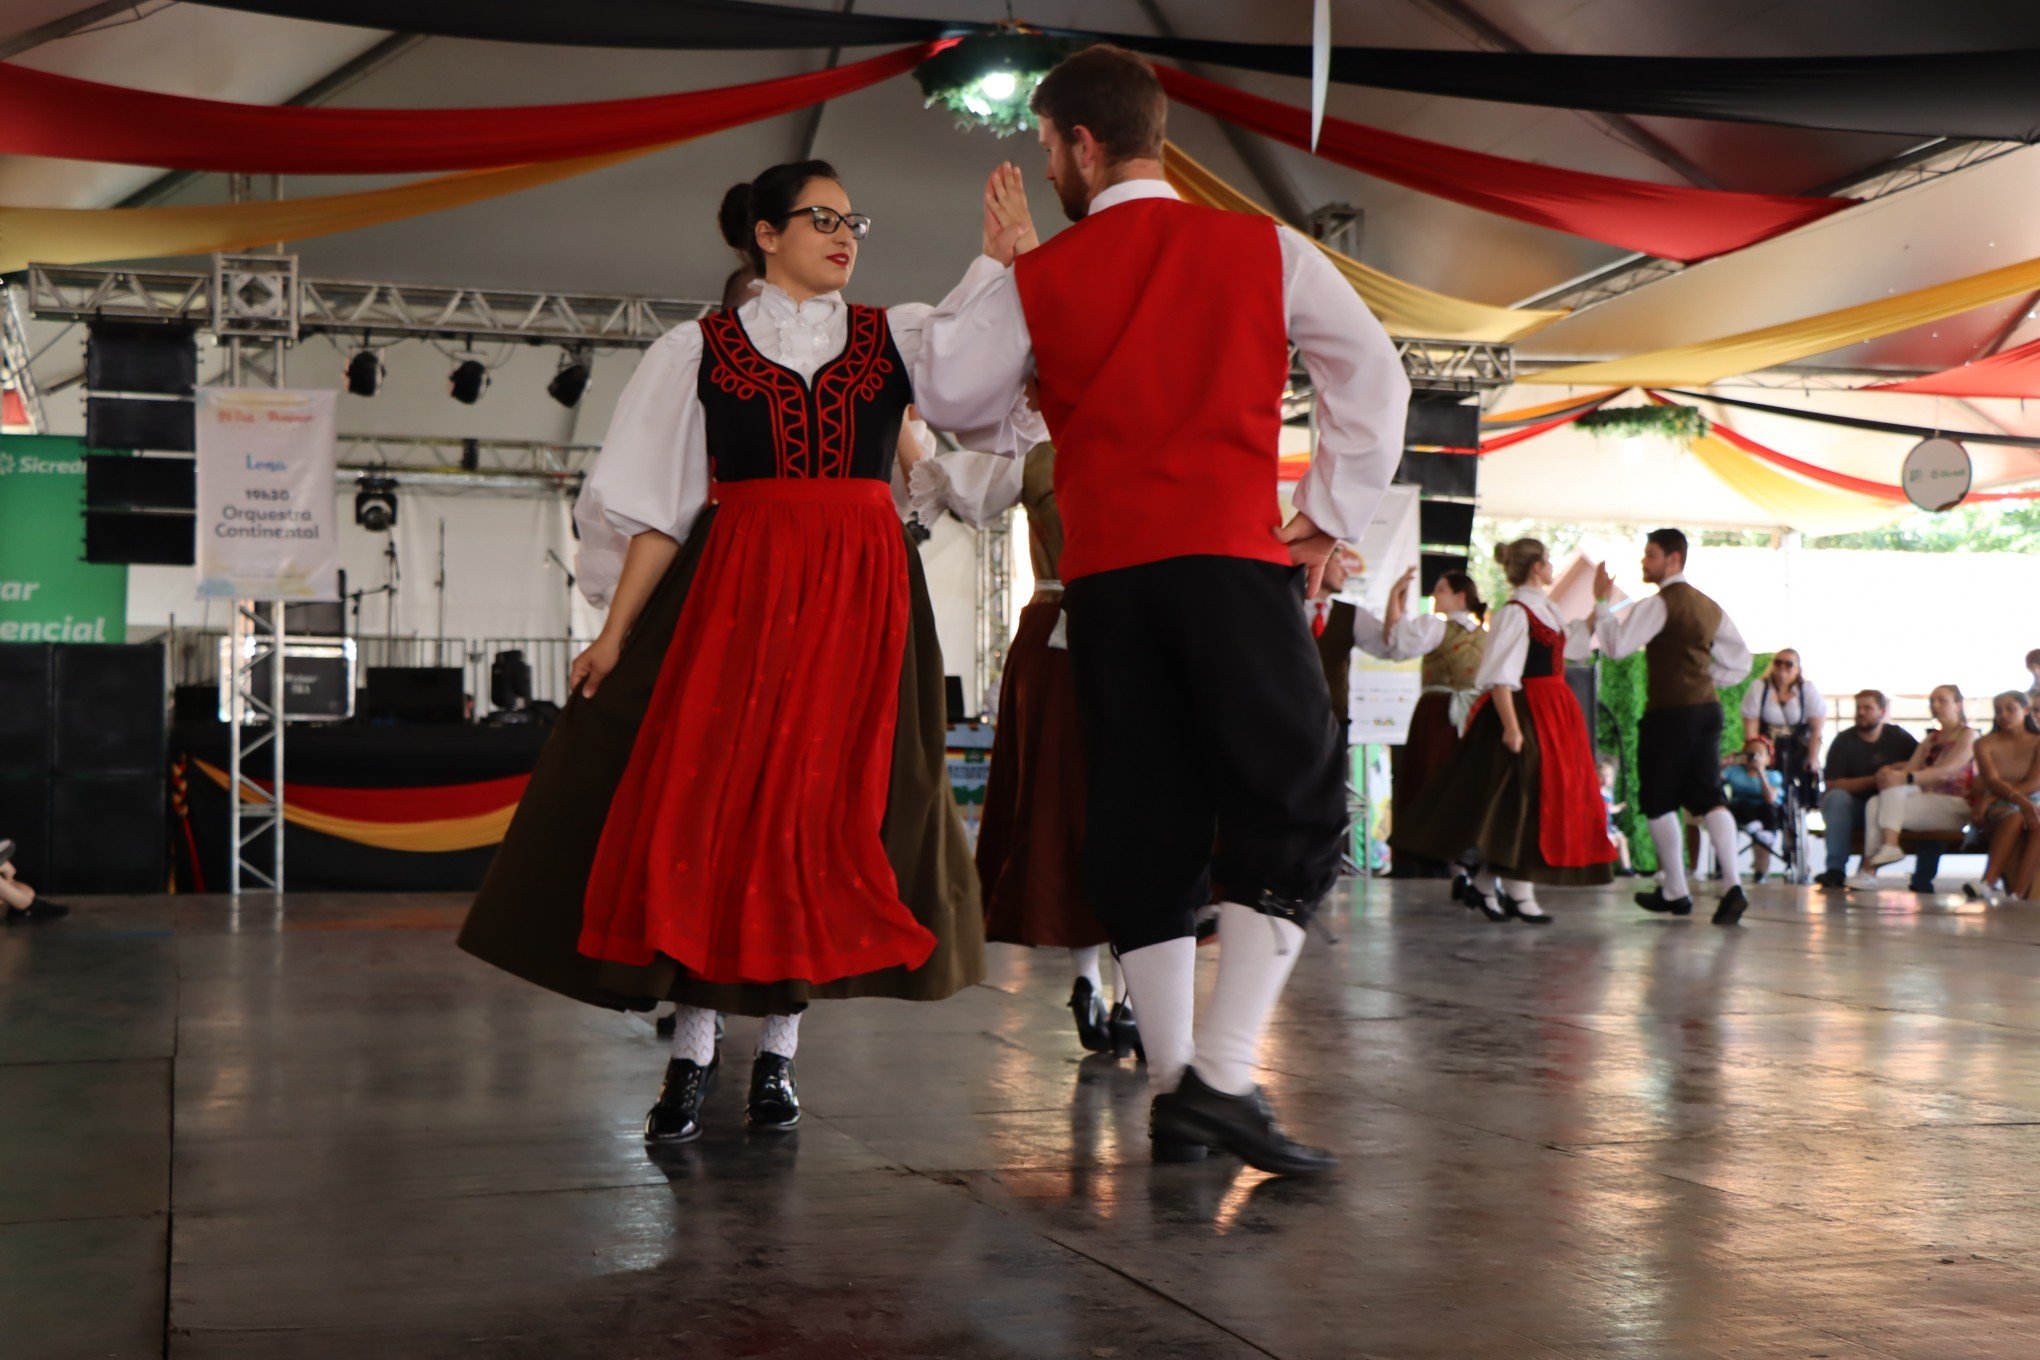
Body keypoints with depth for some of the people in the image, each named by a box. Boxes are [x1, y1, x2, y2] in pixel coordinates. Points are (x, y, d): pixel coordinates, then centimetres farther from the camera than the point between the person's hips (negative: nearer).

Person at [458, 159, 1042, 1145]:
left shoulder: (897, 338, 12)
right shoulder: (701, 350, 8)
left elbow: (1011, 383, -3)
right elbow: (660, 506, 5)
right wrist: (614, 636, 1)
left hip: (863, 598, 1)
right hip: (734, 591, -1)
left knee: (824, 807, 0)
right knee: (705, 797, -6)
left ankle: (778, 1052, 11)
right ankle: (692, 1052, 5)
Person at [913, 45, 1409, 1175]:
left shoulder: (1036, 277, 7)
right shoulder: (1265, 251, 7)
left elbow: (945, 394, 17)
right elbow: (1375, 380, 4)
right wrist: (1327, 522, 7)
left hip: (1104, 577, 3)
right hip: (1234, 561, -2)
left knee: (1143, 826, 8)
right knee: (1292, 808, -1)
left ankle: (1173, 1089, 9)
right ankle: (1224, 1075, -12)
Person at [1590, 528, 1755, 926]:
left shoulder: (1659, 604, -11)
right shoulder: (1709, 607, 16)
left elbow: (1617, 647, -19)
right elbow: (1739, 661, 20)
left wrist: (1602, 602, -10)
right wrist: (1705, 677, 16)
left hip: (1670, 712, -7)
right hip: (1708, 707, 7)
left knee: (1657, 802, 7)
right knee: (1709, 797, 4)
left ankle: (1675, 890, 13)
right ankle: (1733, 885, -12)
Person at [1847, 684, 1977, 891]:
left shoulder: (1967, 735, 2)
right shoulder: (1932, 739, 24)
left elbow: (1946, 771, -15)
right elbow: (1910, 768, 11)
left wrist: (1904, 778, -26)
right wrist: (1890, 772, -14)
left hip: (1956, 808, -6)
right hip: (1929, 801, 6)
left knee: (1895, 789, -27)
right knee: (1874, 803, -19)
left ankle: (1889, 846, -39)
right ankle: (1869, 872, -29)